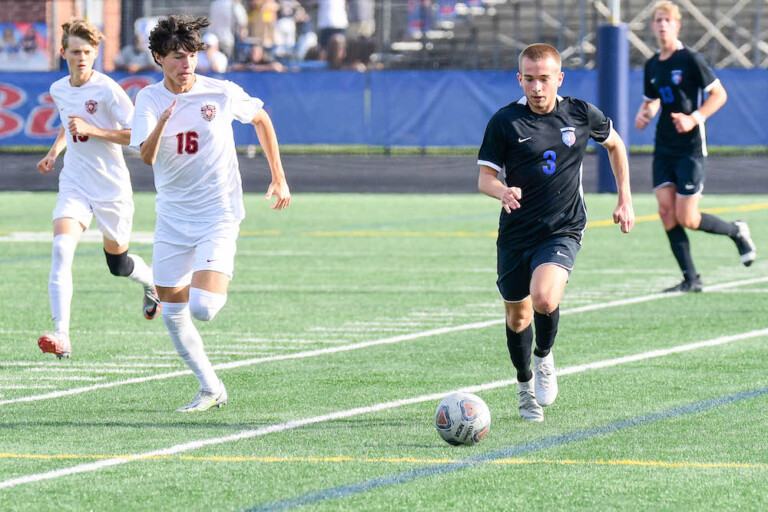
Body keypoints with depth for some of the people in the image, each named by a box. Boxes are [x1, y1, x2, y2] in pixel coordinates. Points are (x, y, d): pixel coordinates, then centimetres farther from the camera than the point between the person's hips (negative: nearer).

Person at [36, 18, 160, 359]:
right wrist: (54, 151, 10)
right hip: (74, 184, 3)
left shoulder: (107, 90, -15)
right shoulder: (59, 90, 4)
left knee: (118, 263, 14)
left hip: (111, 187, -3)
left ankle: (152, 283, 52)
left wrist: (92, 130, -23)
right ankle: (61, 336, -29)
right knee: (61, 249, -22)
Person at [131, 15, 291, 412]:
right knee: (172, 313, 5)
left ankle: (217, 286, 16)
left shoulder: (222, 93, -8)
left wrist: (279, 177, 12)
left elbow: (261, 119, 12)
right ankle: (210, 389, 21)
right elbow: (147, 156, -19)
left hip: (217, 217, -3)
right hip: (172, 217, 3)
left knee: (202, 309, -20)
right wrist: (163, 121, -40)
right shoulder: (150, 99, -5)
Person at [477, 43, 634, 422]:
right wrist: (502, 191, -29)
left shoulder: (581, 115, -2)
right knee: (517, 315, 11)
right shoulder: (505, 122, -7)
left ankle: (544, 357, 5)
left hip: (563, 231, -1)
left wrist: (625, 200, 16)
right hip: (516, 232, 1)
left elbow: (615, 144, 17)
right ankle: (525, 385, 37)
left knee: (544, 298, -26)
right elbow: (485, 178, -6)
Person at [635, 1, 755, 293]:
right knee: (666, 210, -5)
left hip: (690, 147, -6)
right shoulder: (652, 66, 10)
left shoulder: (690, 59, -9)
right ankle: (690, 279, 1)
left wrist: (695, 119, -19)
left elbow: (719, 94, -7)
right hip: (664, 146, 6)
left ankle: (737, 232, 20)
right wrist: (643, 115, 3)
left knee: (687, 219, -8)